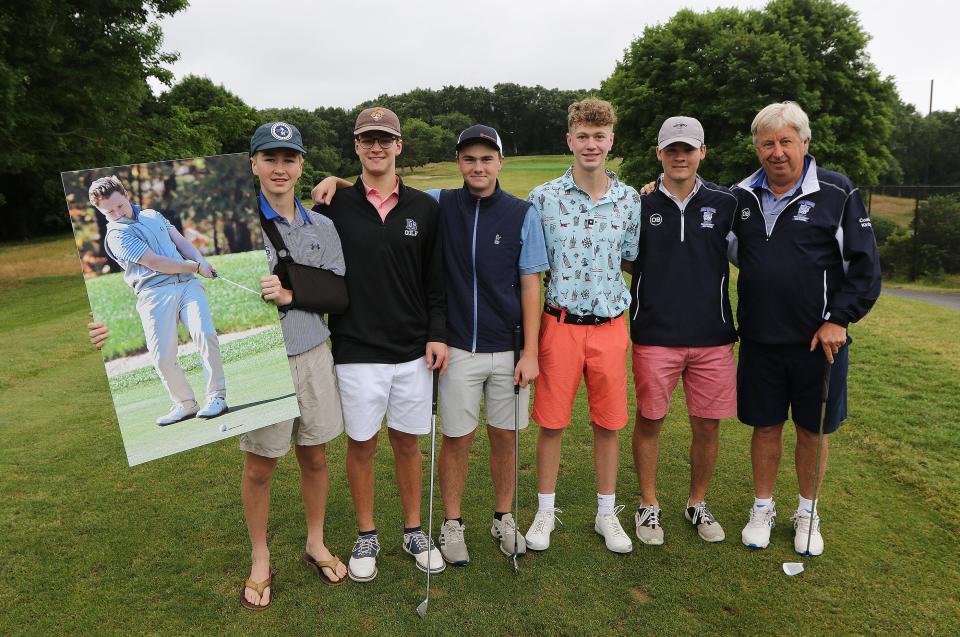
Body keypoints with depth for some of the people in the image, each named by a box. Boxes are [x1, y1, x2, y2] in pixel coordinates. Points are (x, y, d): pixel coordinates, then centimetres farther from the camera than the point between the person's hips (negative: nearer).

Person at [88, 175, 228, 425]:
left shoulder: (153, 215, 23)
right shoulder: (116, 236, 1)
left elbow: (180, 240, 21)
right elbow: (156, 263, -8)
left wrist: (200, 260, 0)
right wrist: (195, 267, -1)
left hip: (187, 283, 4)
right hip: (154, 293, -4)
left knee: (205, 334, -20)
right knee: (162, 356, -13)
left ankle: (216, 396, -12)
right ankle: (185, 403, 8)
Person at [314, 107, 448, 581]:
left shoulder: (424, 208, 5)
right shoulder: (333, 207, 0)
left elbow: (436, 280, 6)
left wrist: (437, 334, 0)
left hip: (413, 351, 2)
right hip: (356, 351, -1)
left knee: (407, 442, 13)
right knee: (361, 444, 10)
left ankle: (414, 530, 31)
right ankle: (366, 536, 29)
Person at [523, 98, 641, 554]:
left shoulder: (631, 201, 3)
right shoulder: (544, 197, -3)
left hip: (610, 326, 2)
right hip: (560, 324, -2)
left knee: (608, 423, 11)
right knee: (551, 421, 7)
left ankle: (607, 513, 29)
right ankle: (545, 511, 26)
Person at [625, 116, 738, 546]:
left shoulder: (725, 204, 3)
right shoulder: (640, 205, 2)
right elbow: (627, 263, 12)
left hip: (712, 337, 1)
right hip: (654, 335, -1)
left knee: (707, 425, 9)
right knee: (649, 421, 7)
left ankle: (698, 504, 30)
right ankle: (649, 506, 25)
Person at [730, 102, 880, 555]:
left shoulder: (838, 193, -6)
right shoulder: (741, 197, 3)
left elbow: (864, 264, -5)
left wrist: (838, 319, -11)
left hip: (819, 340, -2)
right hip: (759, 339, 2)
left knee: (813, 430, 11)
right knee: (765, 426, 12)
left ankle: (808, 512, 31)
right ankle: (763, 509, 30)